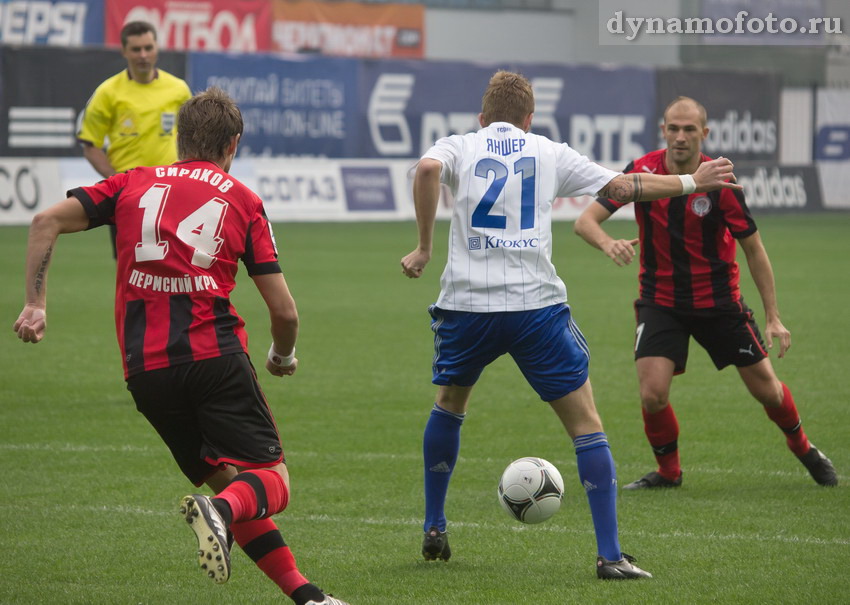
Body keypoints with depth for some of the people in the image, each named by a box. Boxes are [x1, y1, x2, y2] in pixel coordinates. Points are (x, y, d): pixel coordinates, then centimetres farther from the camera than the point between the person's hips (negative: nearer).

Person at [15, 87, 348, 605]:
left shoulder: (133, 183, 17)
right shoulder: (242, 200, 11)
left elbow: (48, 221, 4)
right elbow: (284, 310, 7)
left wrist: (35, 304, 6)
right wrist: (283, 357, 27)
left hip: (146, 369, 3)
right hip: (217, 358, -3)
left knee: (225, 480, 15)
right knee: (272, 481, -1)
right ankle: (219, 512, -35)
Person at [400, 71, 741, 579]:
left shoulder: (459, 146, 10)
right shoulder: (550, 153, 12)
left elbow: (428, 169, -14)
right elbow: (621, 186, 14)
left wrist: (424, 247, -8)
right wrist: (693, 183, 27)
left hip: (467, 304, 1)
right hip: (537, 305, -1)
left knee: (449, 405, 28)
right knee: (586, 424, 3)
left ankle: (434, 529, 32)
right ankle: (610, 555, -5)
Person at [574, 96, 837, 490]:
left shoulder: (720, 183, -16)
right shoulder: (642, 172, -13)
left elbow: (754, 250, -7)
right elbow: (585, 220, -15)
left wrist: (773, 318, -8)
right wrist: (608, 243, -39)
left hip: (718, 300, 0)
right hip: (660, 301, 0)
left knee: (766, 389, 6)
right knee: (652, 395, -16)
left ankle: (804, 449, 36)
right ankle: (668, 472, 11)